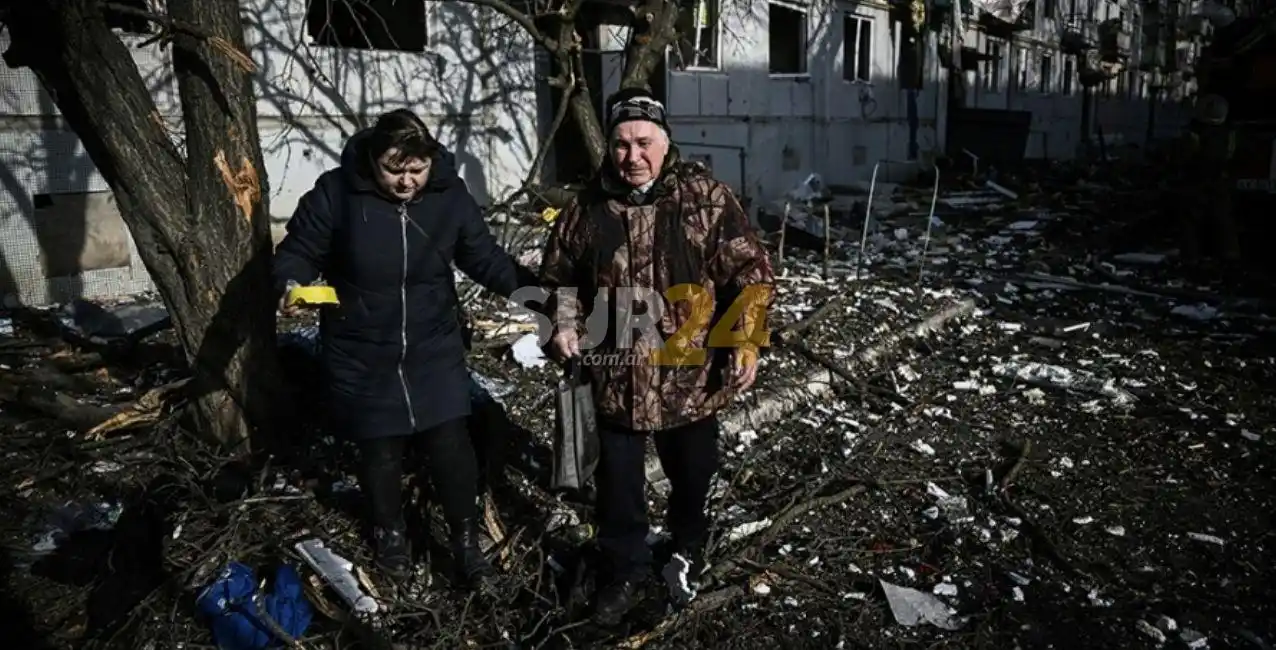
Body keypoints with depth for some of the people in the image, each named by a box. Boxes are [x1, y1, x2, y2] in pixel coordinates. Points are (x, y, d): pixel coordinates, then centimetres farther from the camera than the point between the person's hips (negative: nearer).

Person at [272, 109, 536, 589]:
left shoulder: (450, 195, -9)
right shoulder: (336, 192, -15)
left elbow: (485, 258, -2)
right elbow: (298, 252, -4)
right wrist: (290, 287, -26)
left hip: (434, 347, 1)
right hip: (362, 355, -1)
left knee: (450, 441, 3)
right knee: (380, 447, 13)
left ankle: (466, 536, 24)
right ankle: (389, 532, 39)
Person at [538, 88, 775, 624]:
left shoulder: (707, 197, -9)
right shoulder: (588, 207, -2)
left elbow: (750, 272, -7)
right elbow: (558, 276, 10)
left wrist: (745, 341, -17)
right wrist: (563, 325, -6)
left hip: (690, 376, -1)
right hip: (614, 377, 2)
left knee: (692, 476, 21)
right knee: (618, 483, 15)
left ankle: (687, 552, 50)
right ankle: (625, 570, 40)